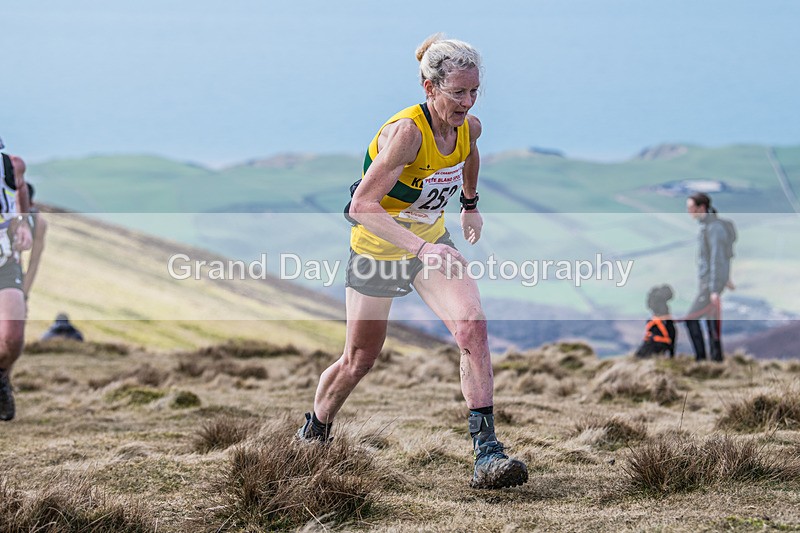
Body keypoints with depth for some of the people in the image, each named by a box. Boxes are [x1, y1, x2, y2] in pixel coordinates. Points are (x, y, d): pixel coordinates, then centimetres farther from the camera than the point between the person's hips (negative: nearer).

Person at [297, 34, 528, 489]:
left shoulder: (469, 128, -10)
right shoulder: (406, 131, -32)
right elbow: (362, 205, -38)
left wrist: (471, 205, 26)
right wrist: (421, 248, -47)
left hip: (432, 243, 5)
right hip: (378, 247, -5)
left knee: (472, 324, -21)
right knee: (358, 362, 8)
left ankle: (487, 451, -22)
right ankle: (312, 435, 39)